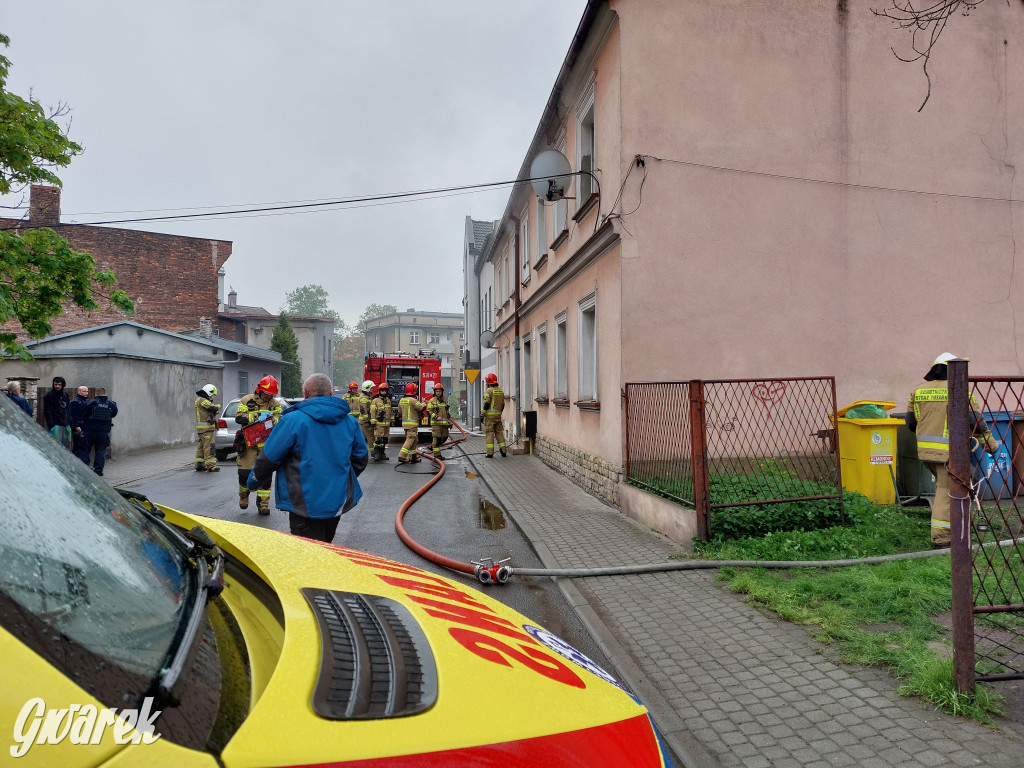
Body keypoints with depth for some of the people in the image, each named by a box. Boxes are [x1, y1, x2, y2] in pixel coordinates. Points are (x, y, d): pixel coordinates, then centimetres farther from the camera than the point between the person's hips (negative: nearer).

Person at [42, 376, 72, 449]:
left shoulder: (65, 395, 15)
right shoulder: (49, 395, -3)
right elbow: (47, 412, -7)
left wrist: (69, 424, 11)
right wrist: (51, 426, -14)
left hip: (65, 426, 6)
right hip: (55, 426, -6)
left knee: (67, 448, 6)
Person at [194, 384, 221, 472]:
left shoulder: (200, 400, 20)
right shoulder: (202, 400, -14)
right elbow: (214, 408, -21)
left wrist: (213, 405, 2)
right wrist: (218, 405, -2)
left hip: (201, 428, 11)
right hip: (206, 428, -11)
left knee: (201, 446, 14)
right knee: (208, 446, -10)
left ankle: (199, 464, 19)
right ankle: (210, 465, -11)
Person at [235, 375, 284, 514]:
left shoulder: (276, 404, 8)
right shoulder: (247, 400, 1)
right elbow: (238, 417, -11)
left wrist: (272, 418, -23)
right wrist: (257, 417, -20)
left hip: (266, 445, 1)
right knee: (244, 473, 0)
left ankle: (263, 505, 5)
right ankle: (243, 497, 30)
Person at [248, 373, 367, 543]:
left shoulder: (292, 420, -13)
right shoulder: (350, 421, 3)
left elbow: (269, 457, -8)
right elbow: (361, 458, 13)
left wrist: (255, 479, 11)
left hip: (306, 505, -5)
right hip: (339, 502, 6)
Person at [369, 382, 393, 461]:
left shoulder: (388, 400, 15)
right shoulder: (375, 401, -5)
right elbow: (372, 412, -9)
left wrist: (391, 420, 20)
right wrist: (373, 422, -13)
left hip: (387, 424, 6)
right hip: (379, 423, -6)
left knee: (385, 439, 9)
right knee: (378, 439, -12)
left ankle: (382, 453, 17)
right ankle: (376, 454, -11)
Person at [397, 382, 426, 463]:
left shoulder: (401, 400, 11)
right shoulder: (413, 400, -15)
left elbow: (400, 412, 19)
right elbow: (422, 408, -17)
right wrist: (423, 403, 3)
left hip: (405, 423, 9)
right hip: (412, 423, -9)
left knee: (412, 441, 14)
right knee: (410, 440, -6)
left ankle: (413, 457, 18)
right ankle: (402, 456, -11)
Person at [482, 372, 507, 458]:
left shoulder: (488, 391, -10)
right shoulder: (500, 390, 11)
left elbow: (486, 404, -14)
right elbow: (503, 404, 14)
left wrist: (482, 415, -8)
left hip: (490, 415, -6)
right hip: (498, 415, 6)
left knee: (489, 433, -2)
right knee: (499, 432, 13)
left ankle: (490, 453, -4)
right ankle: (503, 451, 12)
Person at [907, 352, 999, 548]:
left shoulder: (918, 391, 7)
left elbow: (910, 422, 13)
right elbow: (977, 421, -5)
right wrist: (991, 445, 7)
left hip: (925, 450, 5)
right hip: (948, 451, -5)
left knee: (942, 484, 24)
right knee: (946, 491, 2)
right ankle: (940, 535, 4)